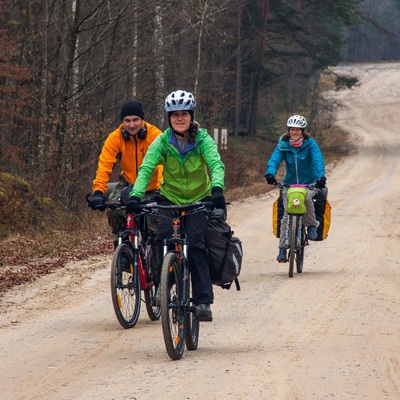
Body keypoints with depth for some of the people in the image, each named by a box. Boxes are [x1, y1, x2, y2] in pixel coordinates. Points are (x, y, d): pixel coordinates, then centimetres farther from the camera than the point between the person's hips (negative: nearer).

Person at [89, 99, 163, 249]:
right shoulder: (115, 138, -15)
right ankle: (119, 244, -5)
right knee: (114, 210, -23)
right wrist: (98, 191, -37)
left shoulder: (154, 135, -20)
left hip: (152, 187, -1)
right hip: (128, 183, 1)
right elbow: (104, 166, -22)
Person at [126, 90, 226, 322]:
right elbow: (146, 168, -23)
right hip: (170, 198, 1)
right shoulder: (162, 142, -11)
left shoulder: (203, 140, -13)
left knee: (196, 243, -16)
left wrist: (217, 188, -49)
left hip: (199, 199, -1)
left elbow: (216, 164, -28)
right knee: (162, 237, -23)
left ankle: (203, 301, -11)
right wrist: (136, 195, -40)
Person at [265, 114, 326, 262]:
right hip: (289, 183, 2)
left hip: (309, 183, -1)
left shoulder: (310, 143, -6)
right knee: (287, 214, -13)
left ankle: (312, 225, -9)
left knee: (306, 198, -35)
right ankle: (282, 249, -11)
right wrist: (270, 173, -37)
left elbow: (318, 160, -19)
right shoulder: (283, 144, -2)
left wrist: (321, 176, -38)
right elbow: (275, 159, -15)